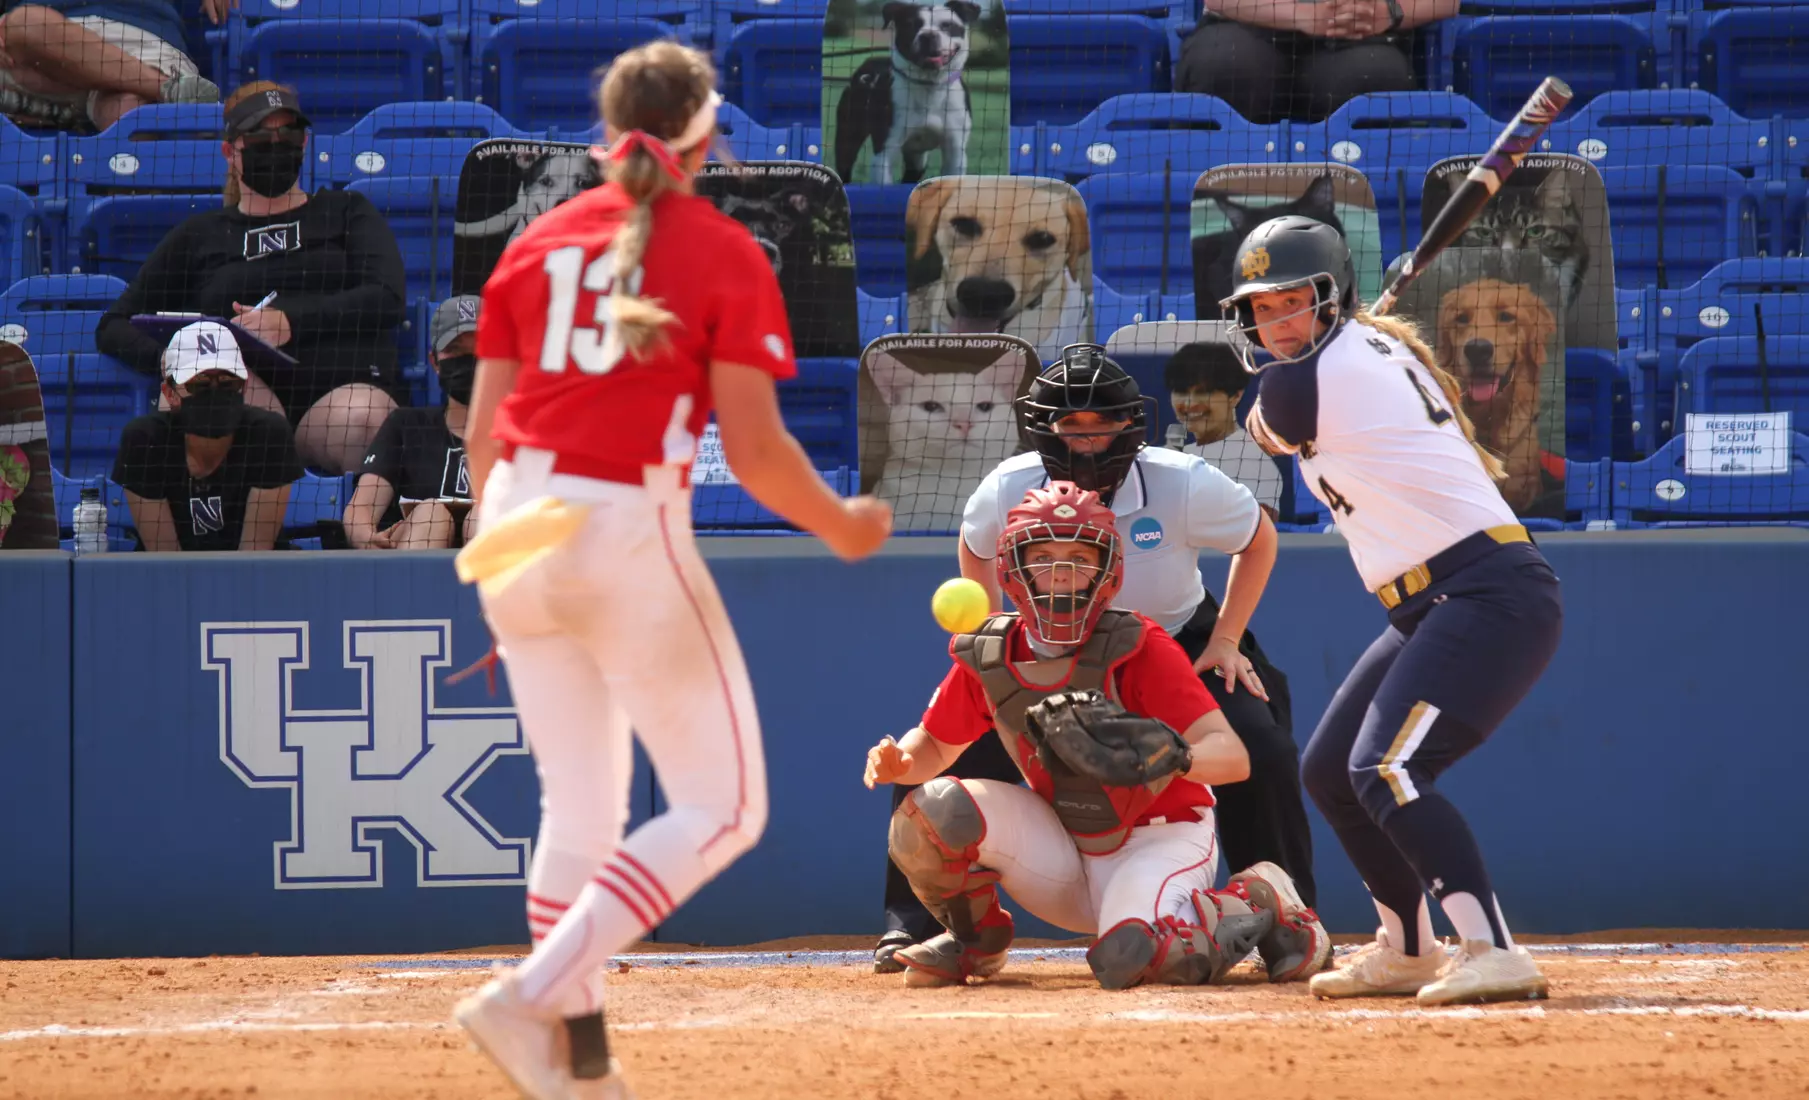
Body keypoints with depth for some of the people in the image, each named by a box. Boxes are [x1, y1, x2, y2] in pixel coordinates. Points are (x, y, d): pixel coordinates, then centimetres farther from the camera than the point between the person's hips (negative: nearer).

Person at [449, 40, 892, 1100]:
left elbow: (483, 431, 11)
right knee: (723, 810, 4)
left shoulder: (538, 244, 11)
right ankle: (532, 995, -12)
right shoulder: (725, 253, -3)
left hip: (520, 535, 6)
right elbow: (754, 450, -8)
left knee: (578, 808, 17)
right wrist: (842, 524, 10)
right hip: (631, 535, -6)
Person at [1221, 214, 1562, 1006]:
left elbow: (1267, 432, 11)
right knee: (1328, 771, 17)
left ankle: (1493, 953, -31)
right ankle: (1407, 950, 28)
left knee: (1385, 769, -24)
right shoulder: (1383, 350, 14)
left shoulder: (1304, 383, -13)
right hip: (1431, 610, 10)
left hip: (1492, 598, -10)